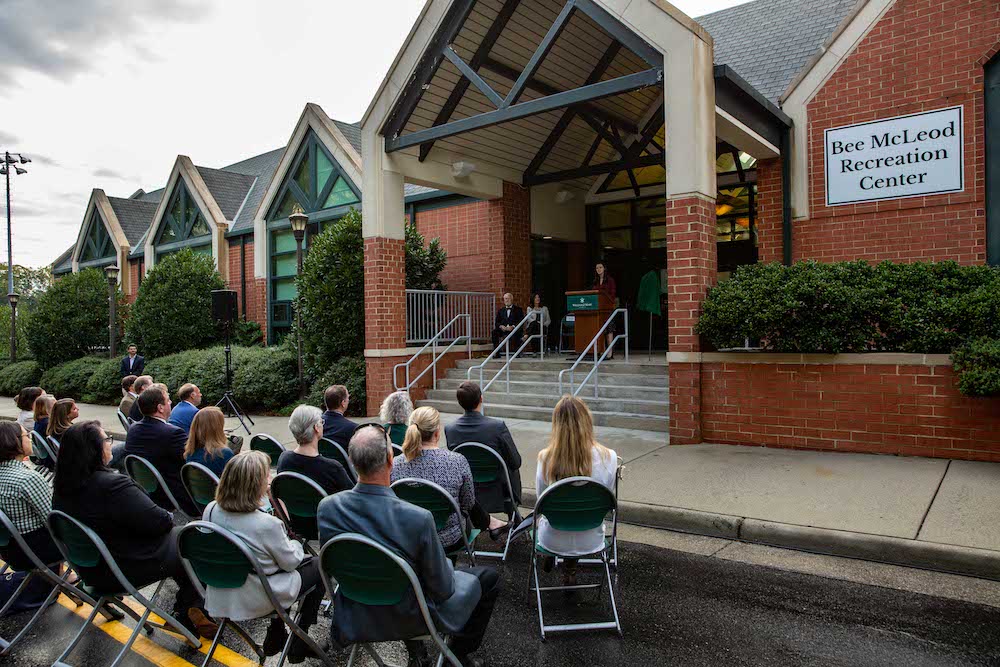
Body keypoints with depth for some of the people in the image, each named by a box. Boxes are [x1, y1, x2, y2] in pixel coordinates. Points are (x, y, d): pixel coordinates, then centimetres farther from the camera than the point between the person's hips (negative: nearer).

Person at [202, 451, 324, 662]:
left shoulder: (211, 510, -13)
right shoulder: (268, 524, -31)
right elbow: (291, 562, -13)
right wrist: (296, 544, 6)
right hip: (258, 601, -7)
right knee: (319, 566, 15)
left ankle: (275, 635, 30)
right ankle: (298, 642, 22)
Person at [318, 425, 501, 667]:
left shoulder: (326, 507, -20)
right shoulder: (418, 519, -35)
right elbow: (442, 590, -21)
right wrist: (445, 563, 1)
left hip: (356, 618, 5)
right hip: (410, 617, -4)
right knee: (489, 577, 16)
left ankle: (413, 647, 39)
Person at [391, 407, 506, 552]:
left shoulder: (395, 465, -15)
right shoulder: (458, 461, -20)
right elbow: (468, 503, -6)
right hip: (449, 541, -3)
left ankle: (488, 522, 52)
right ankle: (489, 522, 54)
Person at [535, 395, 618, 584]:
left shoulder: (545, 458, -22)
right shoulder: (608, 457, -21)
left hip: (553, 540, 0)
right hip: (590, 541, 1)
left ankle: (549, 557, 42)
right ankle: (570, 569, 41)